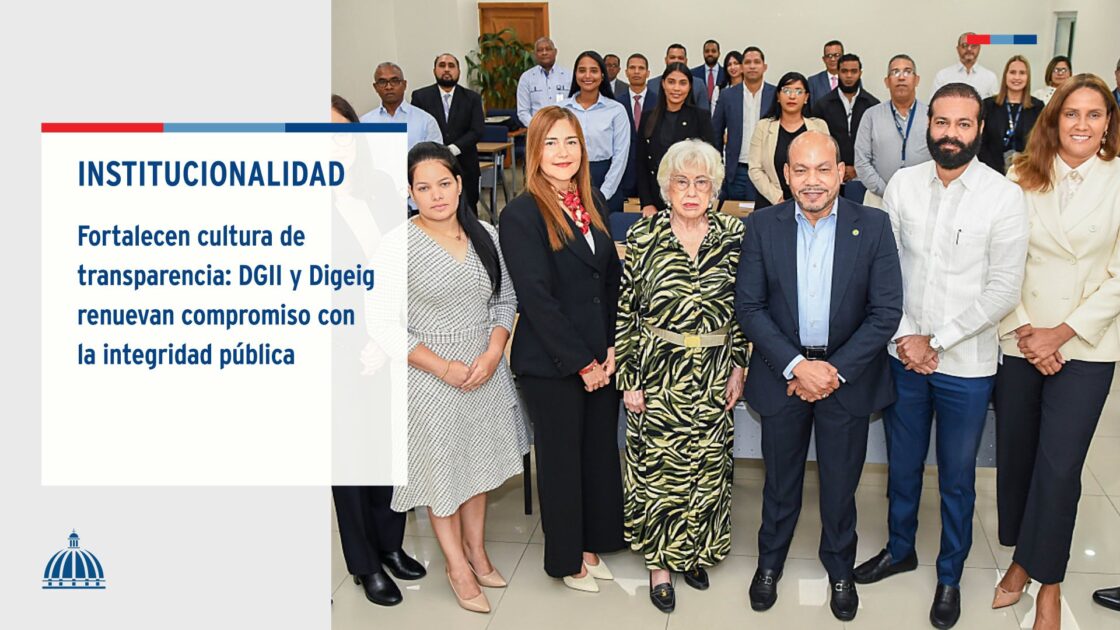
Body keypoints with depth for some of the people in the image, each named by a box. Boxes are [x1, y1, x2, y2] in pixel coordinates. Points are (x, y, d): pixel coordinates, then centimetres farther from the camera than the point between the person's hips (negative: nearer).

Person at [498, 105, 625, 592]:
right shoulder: (521, 215, -13)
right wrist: (581, 362, -14)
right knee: (562, 458, 9)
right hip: (549, 364, -5)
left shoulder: (595, 204, 7)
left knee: (601, 452, 13)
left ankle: (593, 545, 34)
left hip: (601, 358, 6)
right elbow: (536, 298, -16)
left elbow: (612, 279, 8)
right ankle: (566, 559, 29)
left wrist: (612, 349, -2)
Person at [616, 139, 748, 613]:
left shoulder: (734, 235, -1)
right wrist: (628, 378, -5)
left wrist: (739, 366, 2)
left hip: (714, 375, 2)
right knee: (656, 467, 5)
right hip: (657, 374, -2)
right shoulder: (643, 237, -6)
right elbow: (624, 310, -3)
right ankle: (660, 562, 23)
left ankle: (695, 551, 33)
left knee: (709, 465, 12)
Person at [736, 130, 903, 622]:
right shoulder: (762, 226, -5)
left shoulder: (873, 227, -7)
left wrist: (836, 371, -14)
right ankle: (770, 561, 39)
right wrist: (796, 366, -16)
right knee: (780, 481, 16)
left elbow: (886, 311, -8)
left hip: (848, 375, 0)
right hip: (783, 373, 1)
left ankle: (840, 568, 39)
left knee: (841, 483, 15)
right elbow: (749, 307, -7)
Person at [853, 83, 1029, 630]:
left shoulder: (1004, 196, -11)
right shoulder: (902, 184, -2)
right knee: (902, 464, 19)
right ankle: (899, 548, 41)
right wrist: (905, 336, -9)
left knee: (957, 478, 13)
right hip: (903, 355, 3)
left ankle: (950, 574, 33)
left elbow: (1003, 291, -12)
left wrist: (937, 342, -14)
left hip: (965, 364, -2)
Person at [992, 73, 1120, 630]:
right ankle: (1021, 557, 30)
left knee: (1059, 467, -2)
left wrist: (1062, 333, -11)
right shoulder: (1020, 179, 0)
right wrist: (1022, 330, -8)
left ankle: (1047, 581, 17)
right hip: (1017, 345, 2)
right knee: (1014, 455, 10)